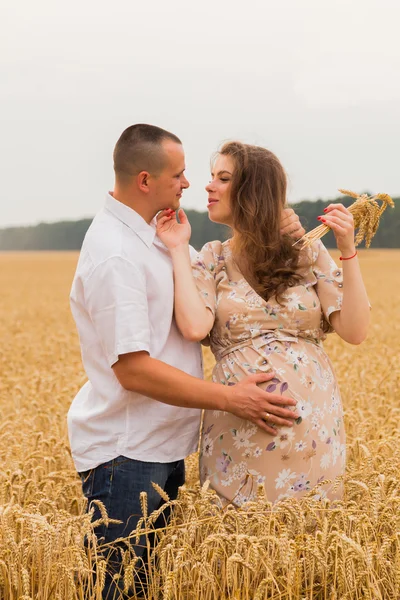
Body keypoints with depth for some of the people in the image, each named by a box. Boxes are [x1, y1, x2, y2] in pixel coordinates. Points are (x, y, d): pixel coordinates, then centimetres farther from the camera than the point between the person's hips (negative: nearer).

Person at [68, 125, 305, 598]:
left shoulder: (150, 234, 10)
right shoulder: (114, 254, -21)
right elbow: (133, 369, -26)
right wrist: (230, 399, -23)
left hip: (160, 446, 10)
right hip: (123, 453, -10)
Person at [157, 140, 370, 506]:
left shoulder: (309, 252, 2)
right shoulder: (212, 260, 3)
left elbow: (354, 332, -5)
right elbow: (194, 328, -16)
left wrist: (348, 251, -10)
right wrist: (178, 251, -8)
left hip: (313, 422, 0)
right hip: (239, 426, 0)